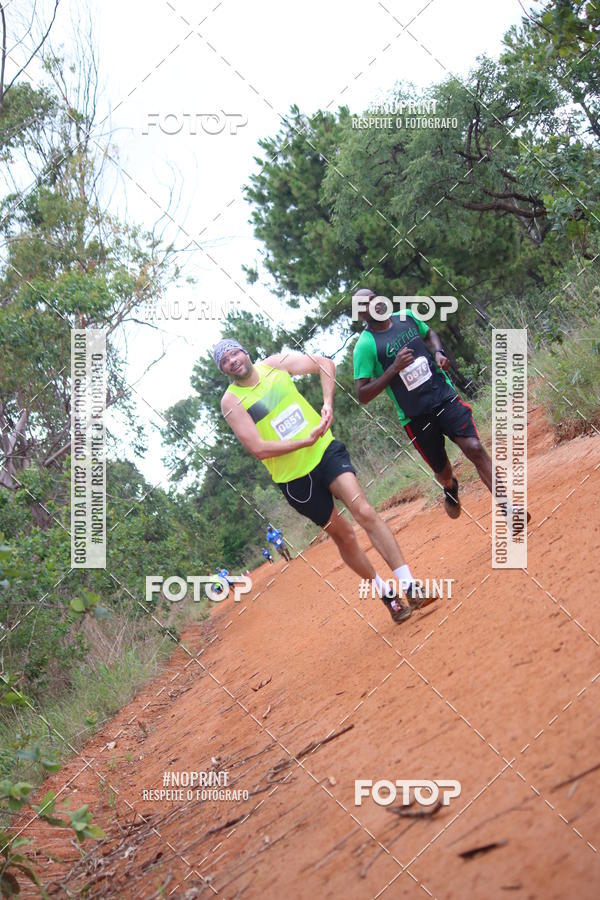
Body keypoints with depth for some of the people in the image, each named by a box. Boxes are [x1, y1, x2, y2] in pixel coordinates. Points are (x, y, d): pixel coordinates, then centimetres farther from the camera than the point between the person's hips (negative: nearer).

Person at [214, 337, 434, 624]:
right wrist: (306, 441, -22)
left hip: (325, 449, 1)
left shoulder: (275, 364, -1)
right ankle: (386, 594, 23)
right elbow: (259, 449, -19)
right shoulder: (231, 401, -10)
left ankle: (408, 586, -16)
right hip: (293, 478, -1)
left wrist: (327, 403, -9)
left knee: (363, 511, -17)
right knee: (343, 535, 6)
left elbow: (325, 364, 6)